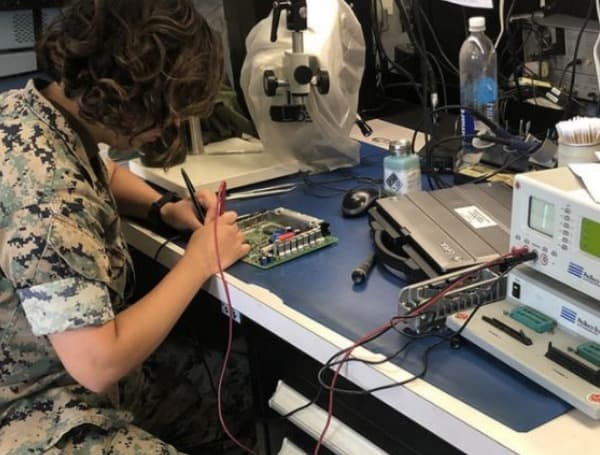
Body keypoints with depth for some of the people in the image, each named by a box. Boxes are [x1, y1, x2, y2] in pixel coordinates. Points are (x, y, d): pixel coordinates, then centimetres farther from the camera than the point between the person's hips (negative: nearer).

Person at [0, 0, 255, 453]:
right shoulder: (44, 191, -33)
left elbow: (104, 174, 19)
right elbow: (99, 364, -31)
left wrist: (165, 208, -1)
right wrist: (198, 263, -20)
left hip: (66, 370, 9)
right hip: (43, 418, -9)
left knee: (249, 389, 9)